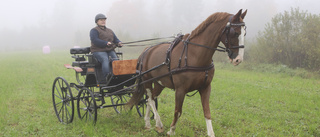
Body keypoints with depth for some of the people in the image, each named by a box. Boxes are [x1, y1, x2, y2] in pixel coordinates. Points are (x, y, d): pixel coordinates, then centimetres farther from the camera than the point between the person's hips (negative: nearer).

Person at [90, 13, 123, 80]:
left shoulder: (110, 31, 27)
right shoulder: (94, 30, 6)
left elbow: (115, 39, 22)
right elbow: (94, 40, -11)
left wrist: (119, 43, -3)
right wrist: (106, 43, -22)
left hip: (110, 50, 5)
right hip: (98, 51, -5)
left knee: (116, 60, -24)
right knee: (105, 61, -33)